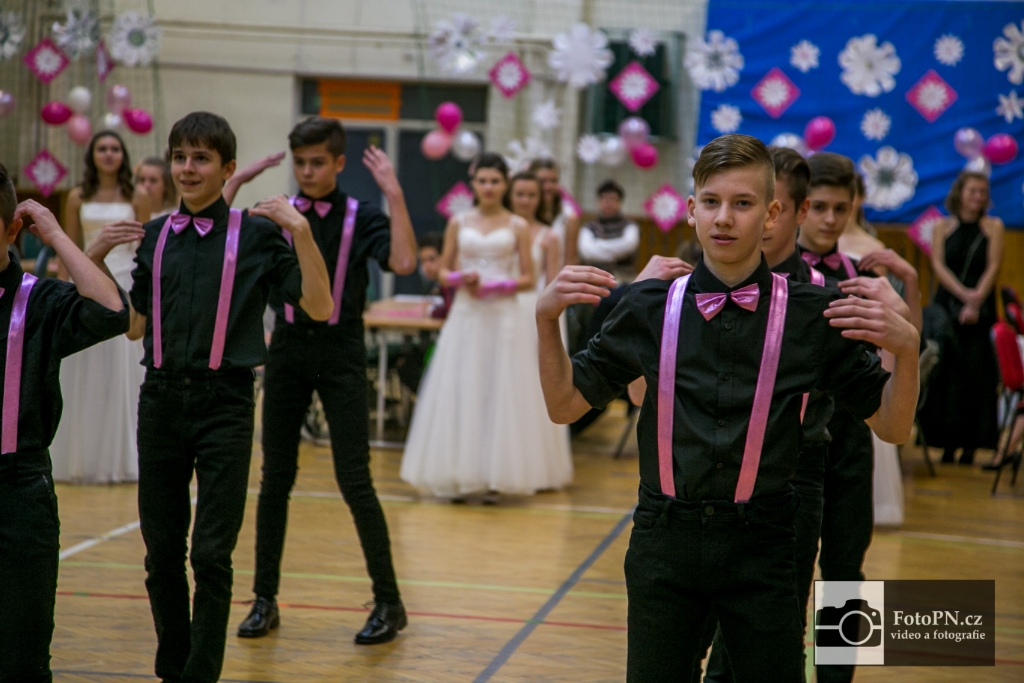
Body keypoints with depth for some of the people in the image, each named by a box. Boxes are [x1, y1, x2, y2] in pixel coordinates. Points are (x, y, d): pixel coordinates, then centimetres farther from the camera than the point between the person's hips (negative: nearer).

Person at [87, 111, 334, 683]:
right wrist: (96, 261, 5)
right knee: (162, 553, 10)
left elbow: (319, 307, -9)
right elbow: (134, 325, 15)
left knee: (211, 555, -4)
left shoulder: (256, 233, -2)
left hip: (224, 403, -4)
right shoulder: (156, 237, 9)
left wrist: (301, 231, -18)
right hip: (162, 399, 4)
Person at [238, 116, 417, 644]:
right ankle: (265, 599, 19)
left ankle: (388, 602, 8)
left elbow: (403, 262, -19)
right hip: (288, 349, 3)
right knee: (276, 477, 8)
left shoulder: (360, 218, -2)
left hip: (341, 353, -3)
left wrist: (394, 194, -19)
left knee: (353, 480, -4)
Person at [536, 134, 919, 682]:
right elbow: (565, 405, 6)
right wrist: (546, 318, -10)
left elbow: (892, 426, 1)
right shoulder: (650, 307, 1)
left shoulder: (811, 315, -3)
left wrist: (905, 347, -18)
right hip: (665, 543, 1)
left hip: (760, 553, -1)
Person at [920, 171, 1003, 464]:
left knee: (977, 373, -5)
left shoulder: (993, 226, 6)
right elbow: (938, 265, -2)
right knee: (945, 372, -3)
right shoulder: (943, 228, 8)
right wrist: (964, 294, -16)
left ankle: (970, 445, -1)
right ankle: (948, 444, 2)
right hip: (946, 306, 1)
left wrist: (975, 302, -15)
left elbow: (993, 267, -2)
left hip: (980, 311, -1)